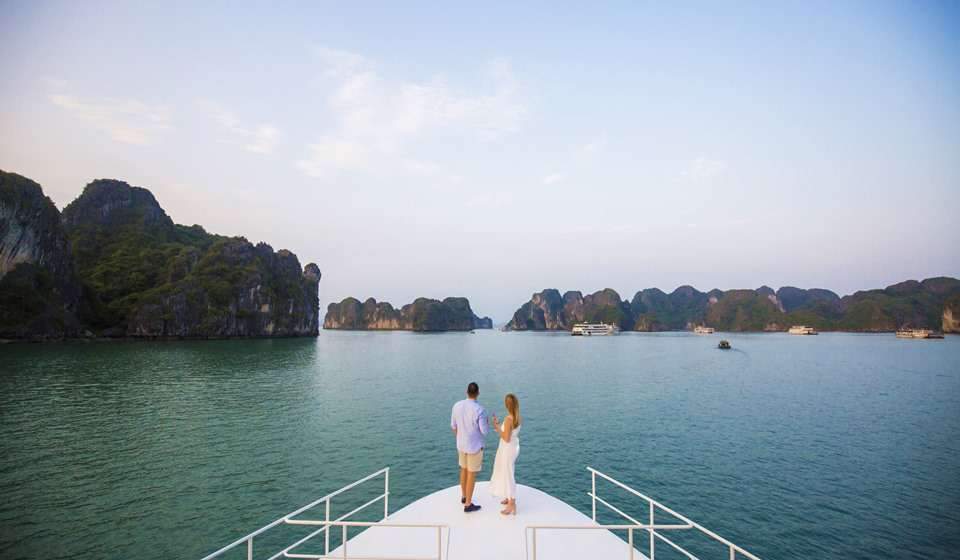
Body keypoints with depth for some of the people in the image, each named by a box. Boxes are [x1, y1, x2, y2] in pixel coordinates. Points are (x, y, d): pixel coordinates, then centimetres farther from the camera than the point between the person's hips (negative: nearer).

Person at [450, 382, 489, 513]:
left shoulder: (457, 406, -10)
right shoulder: (480, 410, -28)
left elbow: (454, 426, 3)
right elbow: (485, 432, -19)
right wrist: (487, 423, 5)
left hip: (461, 445, 6)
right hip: (475, 447, -6)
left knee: (464, 470, 26)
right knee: (472, 475, 9)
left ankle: (464, 496, 43)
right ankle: (468, 505, 21)